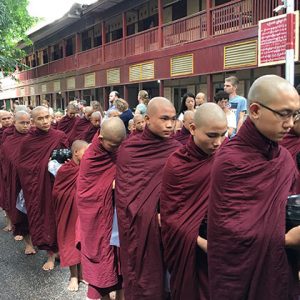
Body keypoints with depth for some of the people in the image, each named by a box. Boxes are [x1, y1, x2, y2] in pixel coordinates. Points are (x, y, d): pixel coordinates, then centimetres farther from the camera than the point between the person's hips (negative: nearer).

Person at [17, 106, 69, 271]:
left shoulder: (60, 136, -6)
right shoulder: (28, 141, -5)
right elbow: (21, 166, 1)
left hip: (55, 184, 0)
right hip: (36, 187, 0)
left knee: (56, 216, 9)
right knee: (42, 216, 5)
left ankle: (55, 250, 29)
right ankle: (51, 253, 20)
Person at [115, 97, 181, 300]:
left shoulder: (177, 151, -2)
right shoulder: (128, 148, -3)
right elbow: (123, 188, -5)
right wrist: (146, 214, -13)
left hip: (162, 228, 1)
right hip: (135, 226, 0)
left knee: (157, 275, 11)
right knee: (138, 275, 10)